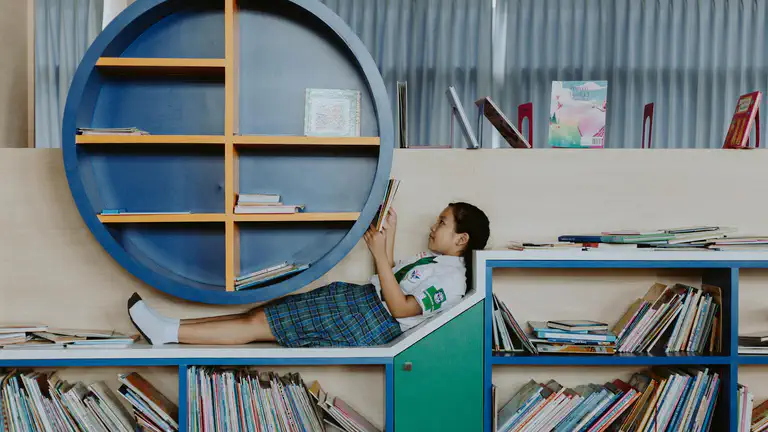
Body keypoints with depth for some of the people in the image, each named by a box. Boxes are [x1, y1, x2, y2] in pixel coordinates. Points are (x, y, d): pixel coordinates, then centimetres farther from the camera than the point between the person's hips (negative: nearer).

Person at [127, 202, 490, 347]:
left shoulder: (450, 278, -11)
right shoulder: (433, 259, 20)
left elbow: (400, 308, -19)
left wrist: (379, 252, -19)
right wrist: (389, 238, 13)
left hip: (373, 320, -9)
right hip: (363, 301, 9)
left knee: (258, 324, -12)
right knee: (260, 314, -2)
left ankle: (169, 332, -10)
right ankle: (169, 330, -4)